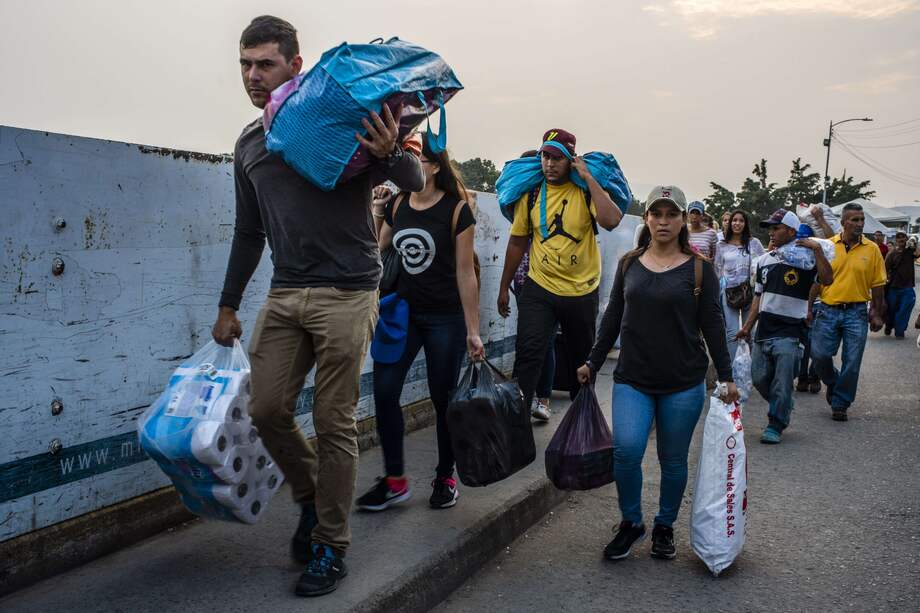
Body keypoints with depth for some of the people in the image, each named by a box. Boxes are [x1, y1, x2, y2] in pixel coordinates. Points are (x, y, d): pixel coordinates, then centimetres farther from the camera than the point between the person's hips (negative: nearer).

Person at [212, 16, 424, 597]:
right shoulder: (249, 145, 14)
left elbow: (416, 181, -5)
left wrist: (389, 154, -28)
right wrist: (228, 305, 22)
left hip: (346, 294, -6)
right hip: (285, 294, 6)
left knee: (335, 422, -1)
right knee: (267, 410, 4)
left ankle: (331, 547, 15)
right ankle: (312, 498, 32)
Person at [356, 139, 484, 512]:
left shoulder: (456, 209, -9)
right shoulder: (396, 205, 4)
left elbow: (465, 272, -8)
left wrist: (473, 331, -8)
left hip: (445, 318, -4)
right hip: (402, 311, 4)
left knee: (443, 398, 4)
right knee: (384, 391, -5)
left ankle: (445, 478, 22)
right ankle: (395, 481, 8)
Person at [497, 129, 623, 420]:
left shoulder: (588, 190, -7)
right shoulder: (531, 194, -1)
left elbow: (611, 221, -27)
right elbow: (517, 241, 8)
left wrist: (587, 177, -21)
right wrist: (504, 287, 10)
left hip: (582, 291, 0)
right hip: (539, 289, 0)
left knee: (583, 359, 15)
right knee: (528, 353, -15)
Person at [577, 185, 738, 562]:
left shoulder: (698, 269, 0)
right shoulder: (629, 264, 7)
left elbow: (712, 325, 1)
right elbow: (613, 318, 13)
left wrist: (727, 377, -1)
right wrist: (593, 363, 11)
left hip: (683, 382, -1)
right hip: (632, 379, 1)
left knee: (673, 460, 7)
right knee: (626, 449, -15)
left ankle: (664, 527, 30)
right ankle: (630, 523, 8)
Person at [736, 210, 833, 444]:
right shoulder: (764, 260, 12)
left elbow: (827, 280, -21)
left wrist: (817, 249, -24)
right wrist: (747, 326, 13)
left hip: (789, 332, -6)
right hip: (764, 331, 6)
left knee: (782, 384, -2)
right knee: (759, 378, 11)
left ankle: (776, 425, 13)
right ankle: (784, 408, 35)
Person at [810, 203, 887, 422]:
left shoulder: (872, 249, 1)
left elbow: (877, 285, 5)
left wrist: (877, 315, 4)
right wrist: (810, 308, 1)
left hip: (857, 313, 0)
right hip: (828, 310, 0)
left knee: (851, 363, 1)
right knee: (819, 355, -3)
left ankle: (840, 404, 16)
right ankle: (832, 382, 28)